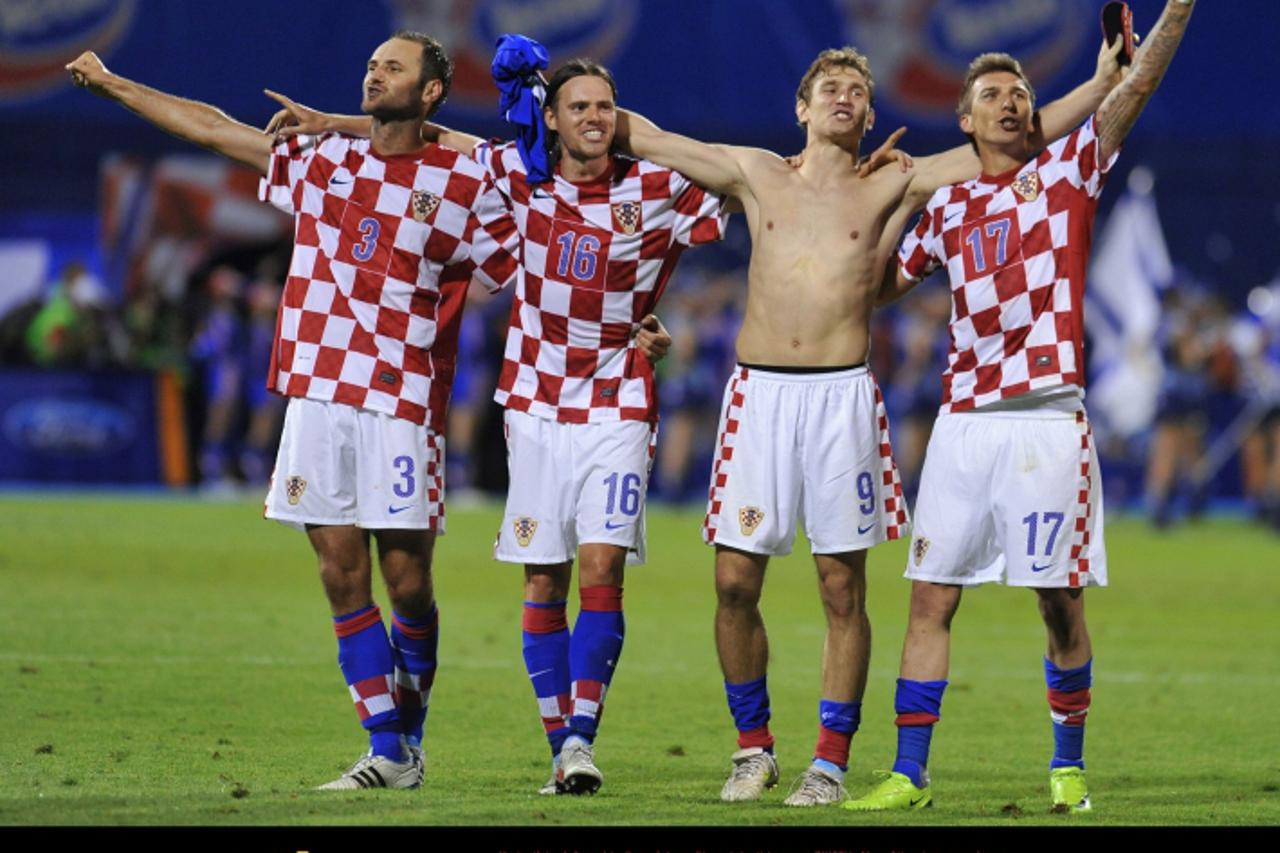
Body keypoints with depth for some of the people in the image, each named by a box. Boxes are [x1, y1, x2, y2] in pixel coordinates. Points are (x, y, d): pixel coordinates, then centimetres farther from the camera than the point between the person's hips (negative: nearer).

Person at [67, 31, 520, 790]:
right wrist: (110, 83, 24)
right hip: (317, 396, 4)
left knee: (406, 578, -4)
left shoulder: (464, 184, 2)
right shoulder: (323, 160, 14)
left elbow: (533, 272, 6)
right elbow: (212, 127, 20)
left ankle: (411, 733, 14)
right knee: (343, 575, 0)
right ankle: (388, 754, 4)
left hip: (402, 405, -4)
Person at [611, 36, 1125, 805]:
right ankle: (754, 748, 14)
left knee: (843, 589, -1)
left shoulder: (894, 188, 9)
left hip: (842, 395, -1)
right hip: (758, 393, 1)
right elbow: (642, 136, 17)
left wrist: (1106, 80, 4)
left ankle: (831, 762, 7)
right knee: (735, 583, -2)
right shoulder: (757, 176, 14)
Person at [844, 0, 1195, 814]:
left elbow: (1139, 84, -5)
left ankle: (1069, 765, 14)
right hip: (965, 420, 3)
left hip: (1047, 418, -3)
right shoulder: (948, 206, 16)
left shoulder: (1070, 167, 8)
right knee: (931, 598, 1)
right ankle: (909, 775, 3)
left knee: (1060, 599, 0)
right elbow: (879, 283, 27)